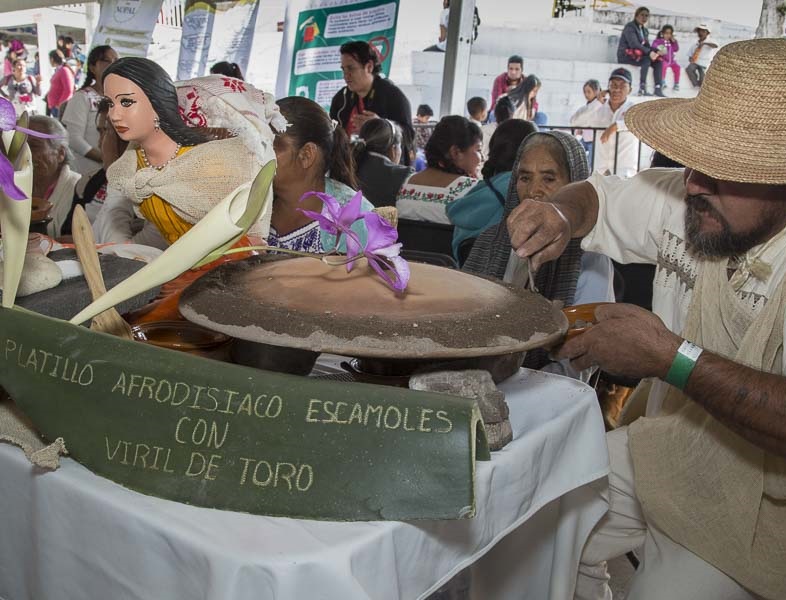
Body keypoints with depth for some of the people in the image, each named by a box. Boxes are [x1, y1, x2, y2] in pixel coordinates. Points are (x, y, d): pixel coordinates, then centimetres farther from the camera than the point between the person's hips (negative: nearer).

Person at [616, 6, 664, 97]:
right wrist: (649, 52, -32)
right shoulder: (630, 27, -8)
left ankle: (658, 89, -20)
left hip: (637, 55, 8)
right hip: (625, 56, -8)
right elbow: (634, 44, -22)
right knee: (647, 59, -32)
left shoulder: (644, 30, 18)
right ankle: (642, 89, -37)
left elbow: (647, 45, 12)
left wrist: (655, 51, -12)